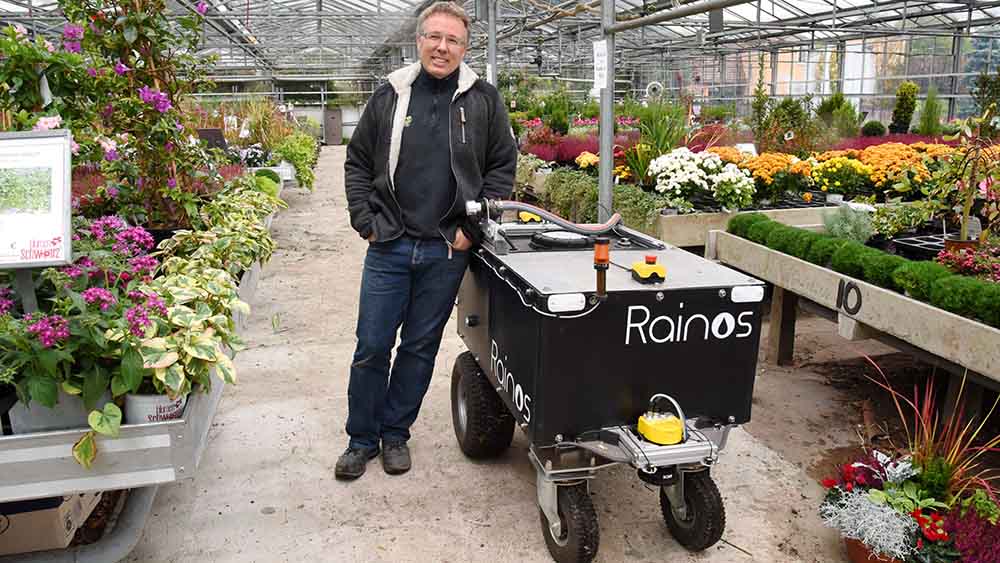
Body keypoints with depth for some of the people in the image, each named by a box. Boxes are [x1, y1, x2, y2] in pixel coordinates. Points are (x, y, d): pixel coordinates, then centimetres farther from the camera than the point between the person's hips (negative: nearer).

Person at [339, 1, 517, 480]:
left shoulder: (483, 100, 3)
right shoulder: (390, 96, 4)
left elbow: (502, 167, 5)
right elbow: (357, 163, 10)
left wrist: (472, 228, -3)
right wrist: (365, 221, 0)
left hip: (447, 250, 0)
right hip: (389, 245, 0)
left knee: (420, 347, 11)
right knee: (371, 347, 5)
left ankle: (395, 433, 28)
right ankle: (361, 439, 23)